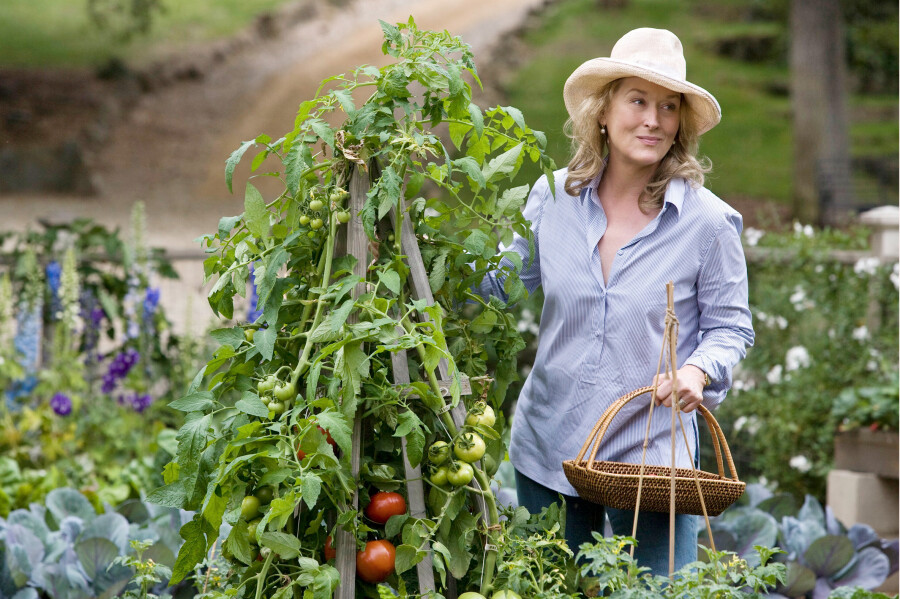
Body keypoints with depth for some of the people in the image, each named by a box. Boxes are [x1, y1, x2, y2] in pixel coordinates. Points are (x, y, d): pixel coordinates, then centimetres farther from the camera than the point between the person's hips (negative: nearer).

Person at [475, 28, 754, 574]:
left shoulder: (708, 222, -9)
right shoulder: (553, 197, -1)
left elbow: (730, 326, 0)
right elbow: (498, 282, 11)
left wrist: (698, 372, -20)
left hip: (651, 453, -3)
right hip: (549, 447, 3)